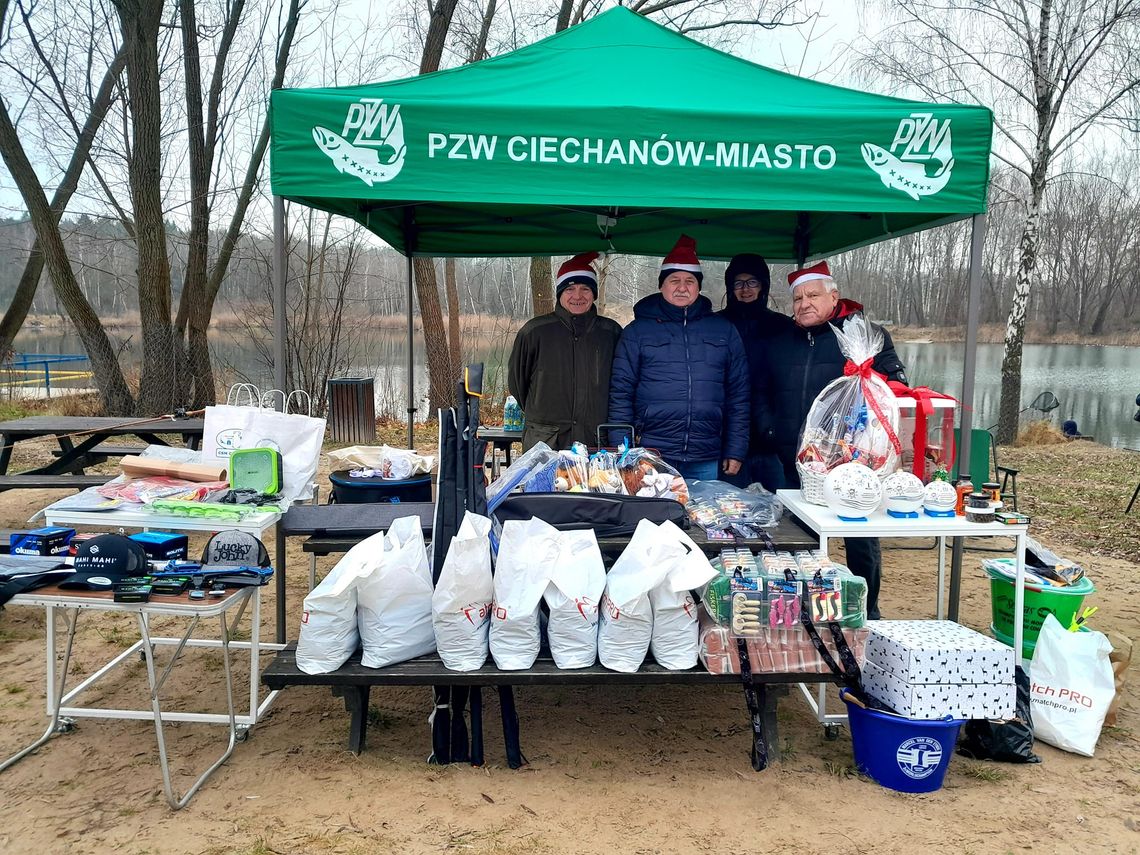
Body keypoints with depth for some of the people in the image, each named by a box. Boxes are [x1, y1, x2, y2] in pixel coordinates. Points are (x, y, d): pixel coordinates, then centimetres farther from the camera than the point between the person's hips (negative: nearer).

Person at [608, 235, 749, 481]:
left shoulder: (724, 330, 10)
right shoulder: (637, 331, 5)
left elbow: (738, 394, 10)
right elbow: (620, 394, 3)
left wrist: (735, 451, 5)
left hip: (706, 462, 2)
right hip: (651, 459, -1)